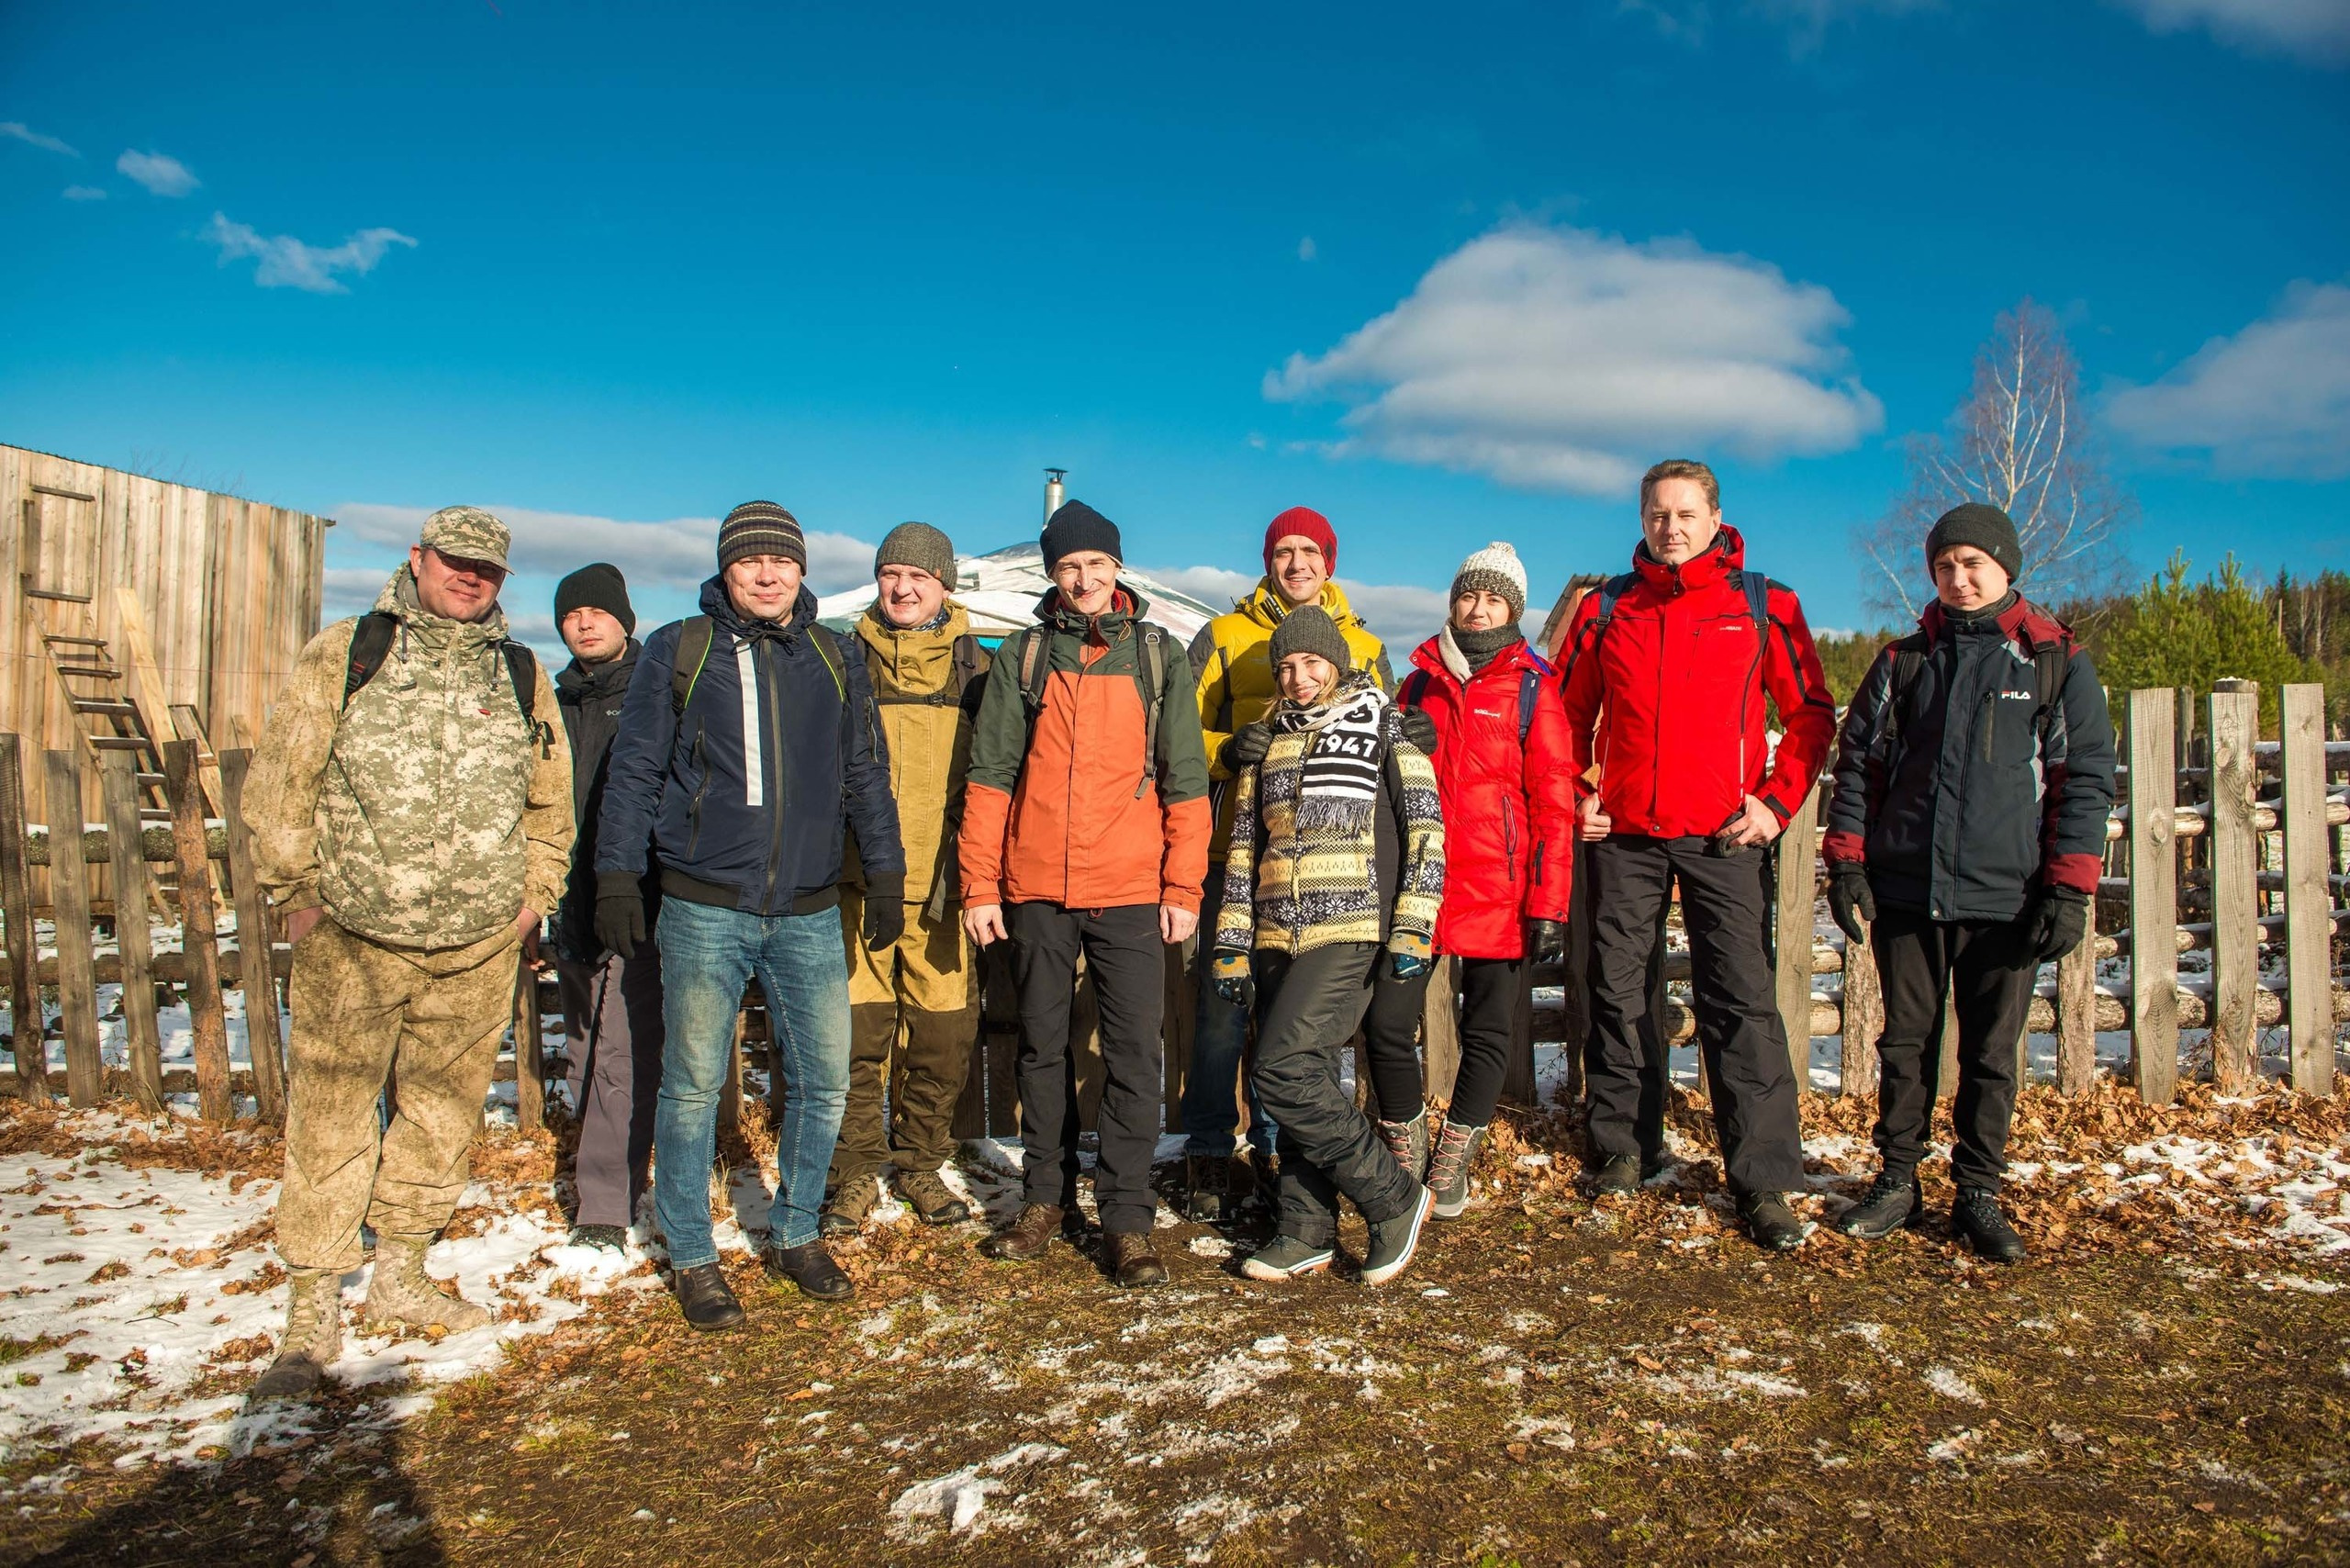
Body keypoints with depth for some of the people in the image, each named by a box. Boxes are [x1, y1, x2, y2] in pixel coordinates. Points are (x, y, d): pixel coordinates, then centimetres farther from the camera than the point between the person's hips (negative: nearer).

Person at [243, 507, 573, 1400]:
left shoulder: (522, 677, 10)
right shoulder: (342, 658, 2)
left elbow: (551, 801, 17)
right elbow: (280, 782, 1)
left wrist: (533, 897, 11)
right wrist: (295, 892, -2)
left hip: (479, 951, 3)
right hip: (352, 941, -3)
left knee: (444, 1115, 12)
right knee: (330, 1118, -1)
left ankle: (399, 1276, 29)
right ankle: (313, 1311, 12)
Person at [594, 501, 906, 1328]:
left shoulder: (834, 661, 10)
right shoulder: (677, 651, 3)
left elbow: (865, 777, 15)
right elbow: (635, 770, 3)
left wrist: (884, 874, 11)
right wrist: (617, 876, -1)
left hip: (810, 912, 3)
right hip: (704, 909, -2)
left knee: (823, 1080, 6)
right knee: (693, 1086, 4)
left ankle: (794, 1235, 25)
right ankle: (692, 1257, 19)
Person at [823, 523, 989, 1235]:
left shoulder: (973, 668, 9)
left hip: (942, 883, 0)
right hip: (860, 881, 0)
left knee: (944, 1035, 4)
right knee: (857, 1031, 1)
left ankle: (920, 1163, 22)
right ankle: (856, 1169, 17)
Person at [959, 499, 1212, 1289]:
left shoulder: (1158, 654, 5)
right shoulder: (1023, 654, 7)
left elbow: (1185, 778, 4)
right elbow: (989, 776, 5)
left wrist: (1184, 886, -2)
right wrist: (979, 886, -1)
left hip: (1131, 893, -1)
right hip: (1036, 890, 2)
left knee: (1133, 1053, -1)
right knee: (1042, 1047, 11)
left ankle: (1127, 1217, 8)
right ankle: (1047, 1199, 25)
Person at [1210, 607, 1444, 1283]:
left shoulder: (1381, 730, 4)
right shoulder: (1267, 742, 18)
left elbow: (1425, 827, -2)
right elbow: (1243, 846, 18)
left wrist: (1412, 927, -12)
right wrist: (1231, 944, 13)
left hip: (1348, 931, -6)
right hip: (1276, 937, 6)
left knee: (1285, 1072, -16)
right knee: (1302, 1081, 6)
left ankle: (1394, 1200, -1)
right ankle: (1307, 1232, 17)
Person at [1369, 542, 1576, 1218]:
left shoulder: (1531, 687, 1)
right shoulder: (1419, 682, 13)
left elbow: (1552, 802, -3)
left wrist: (1549, 906, -10)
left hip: (1497, 892, -2)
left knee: (1489, 1034, 6)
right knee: (1387, 1023, -2)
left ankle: (1452, 1163, 24)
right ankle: (1407, 1157, 19)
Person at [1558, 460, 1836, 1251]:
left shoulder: (1763, 604, 3)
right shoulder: (1607, 608, 9)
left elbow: (1812, 713, 7)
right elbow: (1569, 712, 17)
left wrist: (1778, 801, -3)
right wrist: (1578, 793, 6)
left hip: (1724, 836, -2)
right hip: (1625, 833, 2)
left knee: (1743, 1002, -4)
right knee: (1617, 995, 9)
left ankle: (1763, 1183, 2)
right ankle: (1619, 1147, 24)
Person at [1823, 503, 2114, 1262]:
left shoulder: (2058, 661, 3)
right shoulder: (1903, 660, 9)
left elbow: (2086, 778, 1)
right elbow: (1858, 764, 9)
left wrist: (2070, 888, -7)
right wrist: (1846, 862, 0)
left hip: (2006, 896, -2)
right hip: (1903, 891, 2)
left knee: (1991, 1052, 7)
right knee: (1905, 1042, 9)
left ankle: (1978, 1193, 20)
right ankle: (1897, 1180, 21)